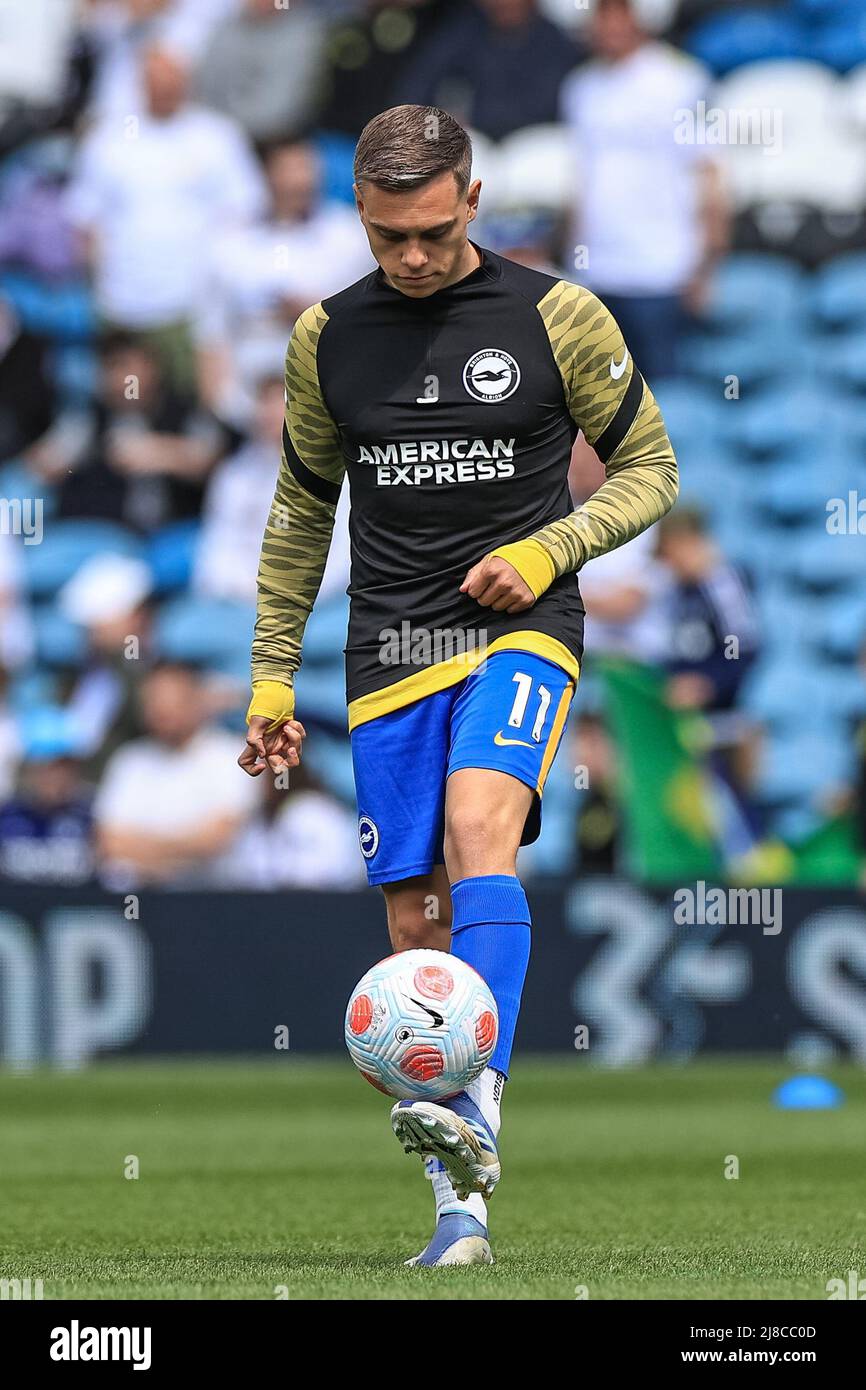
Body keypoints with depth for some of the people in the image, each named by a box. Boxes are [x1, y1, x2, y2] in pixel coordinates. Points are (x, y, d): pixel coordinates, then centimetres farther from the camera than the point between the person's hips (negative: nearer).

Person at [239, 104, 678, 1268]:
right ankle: (461, 1203, 6)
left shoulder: (556, 317, -2)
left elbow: (649, 468, 6)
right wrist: (272, 678, 15)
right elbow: (302, 513, 18)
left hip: (520, 630, -3)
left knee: (478, 831, -29)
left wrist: (547, 551, -10)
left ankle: (476, 1112, -40)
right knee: (416, 920, 0)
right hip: (390, 651, 3)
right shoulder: (328, 339, 7)